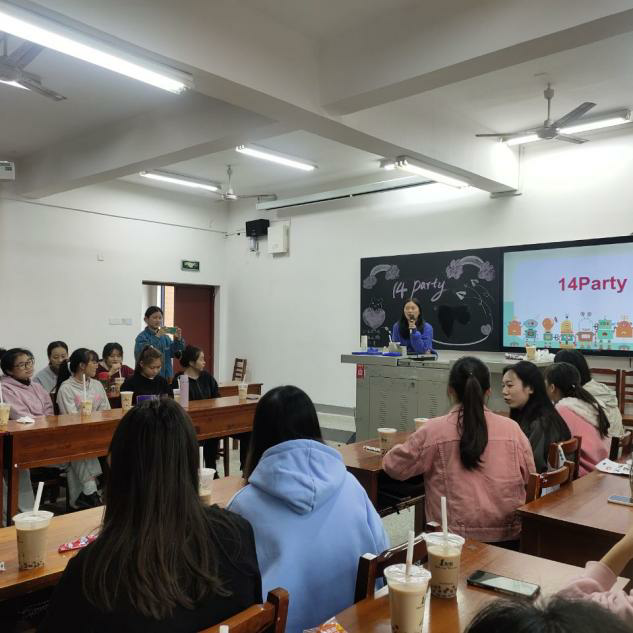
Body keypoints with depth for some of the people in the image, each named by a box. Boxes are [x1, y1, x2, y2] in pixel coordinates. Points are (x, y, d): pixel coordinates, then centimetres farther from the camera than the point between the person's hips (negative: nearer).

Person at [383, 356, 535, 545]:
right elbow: (530, 479, 10)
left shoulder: (433, 431, -8)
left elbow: (394, 466, 2)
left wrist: (401, 448, 24)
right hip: (508, 535, 3)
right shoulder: (512, 429, -2)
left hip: (456, 536, -2)